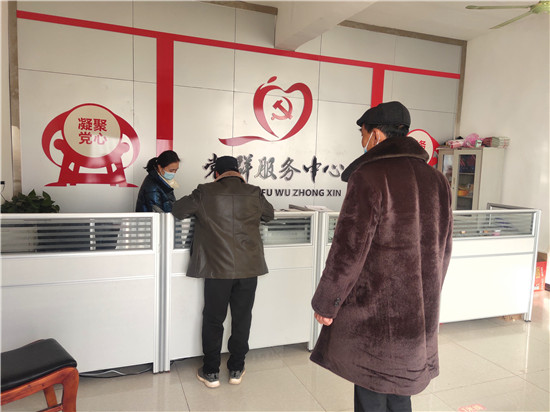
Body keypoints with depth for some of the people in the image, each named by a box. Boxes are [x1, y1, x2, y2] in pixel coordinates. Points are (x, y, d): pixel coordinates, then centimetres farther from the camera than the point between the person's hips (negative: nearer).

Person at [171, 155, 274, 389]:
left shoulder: (205, 193, -6)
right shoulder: (254, 194, -2)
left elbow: (178, 210, 5)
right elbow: (269, 215, 16)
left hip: (218, 269, -2)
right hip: (249, 268, 2)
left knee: (213, 320, 12)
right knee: (242, 319, 14)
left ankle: (211, 372, 22)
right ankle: (236, 370, 26)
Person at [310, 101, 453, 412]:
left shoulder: (369, 176, -17)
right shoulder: (436, 179, 6)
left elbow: (349, 248, -18)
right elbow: (443, 247, 13)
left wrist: (326, 303, -7)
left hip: (374, 309, -7)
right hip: (421, 312, 7)